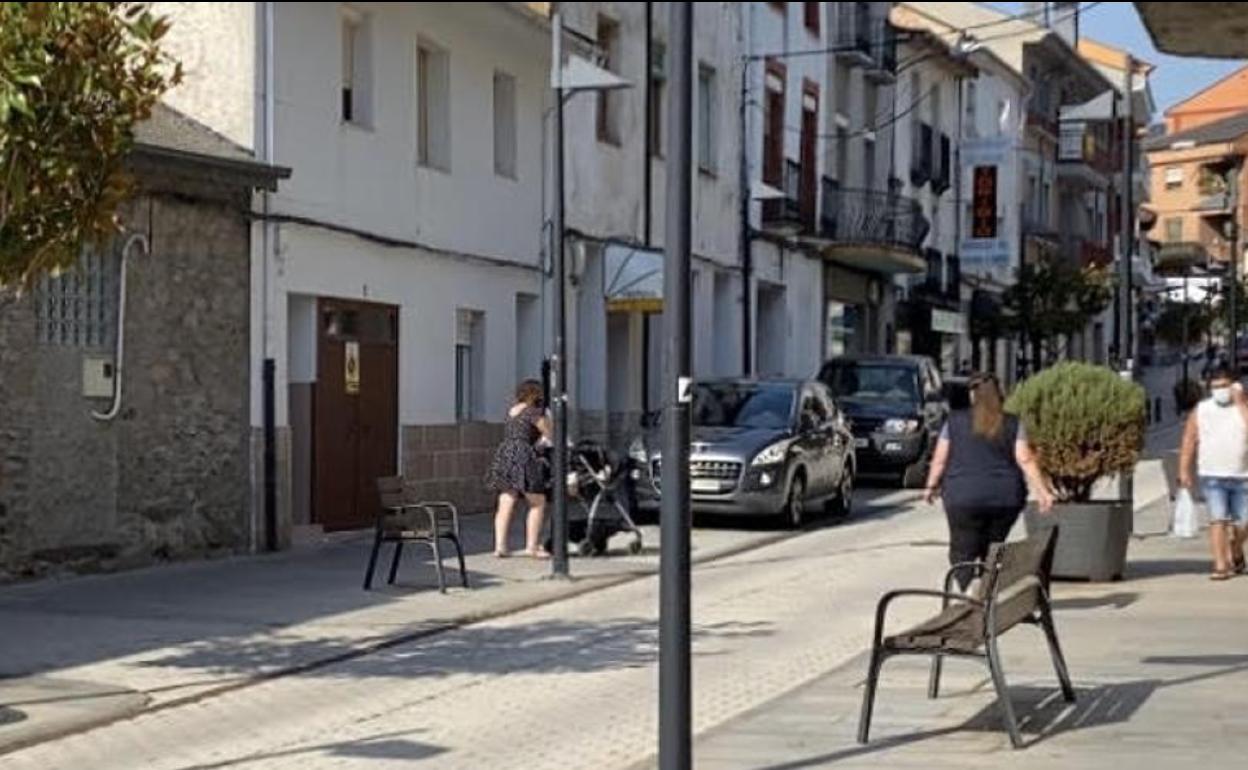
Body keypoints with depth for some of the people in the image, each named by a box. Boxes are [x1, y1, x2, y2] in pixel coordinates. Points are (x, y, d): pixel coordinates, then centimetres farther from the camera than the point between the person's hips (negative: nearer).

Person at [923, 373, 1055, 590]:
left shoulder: (955, 422, 2)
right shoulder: (1012, 424, 3)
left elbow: (939, 460, 4)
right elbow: (1026, 461, -5)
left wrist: (932, 486, 17)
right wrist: (1043, 492, -5)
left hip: (964, 498, -2)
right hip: (1006, 499, 2)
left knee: (963, 552, 1)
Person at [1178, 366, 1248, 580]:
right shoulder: (1201, 410, 4)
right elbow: (1189, 441, 4)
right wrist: (1184, 470, -3)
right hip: (1212, 476, -1)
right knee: (1218, 520, -11)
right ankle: (1220, 565, -10)